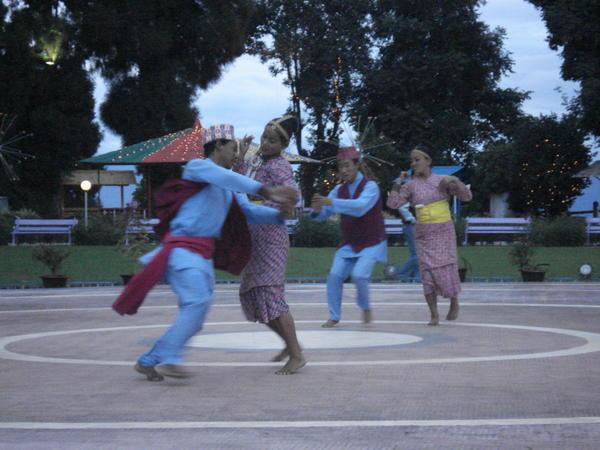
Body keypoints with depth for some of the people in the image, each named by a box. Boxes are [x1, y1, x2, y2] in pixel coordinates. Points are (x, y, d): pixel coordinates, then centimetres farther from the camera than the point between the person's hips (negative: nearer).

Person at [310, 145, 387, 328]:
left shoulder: (370, 186, -16)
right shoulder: (339, 189, 1)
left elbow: (360, 207, -36)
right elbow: (323, 214, -3)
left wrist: (331, 202, -45)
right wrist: (317, 209, -29)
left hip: (371, 244, -5)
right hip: (349, 244, 5)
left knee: (359, 275, -22)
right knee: (335, 275, -10)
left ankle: (365, 308, 6)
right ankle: (334, 317, 3)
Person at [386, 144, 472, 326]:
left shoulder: (442, 180, -2)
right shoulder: (411, 185, 4)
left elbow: (467, 197, -5)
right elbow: (393, 203, -2)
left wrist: (454, 181, -20)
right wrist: (399, 182, -3)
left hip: (443, 231, -2)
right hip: (423, 234, 2)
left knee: (446, 270, -5)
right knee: (427, 272, -4)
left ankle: (454, 303, 21)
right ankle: (434, 314, 2)